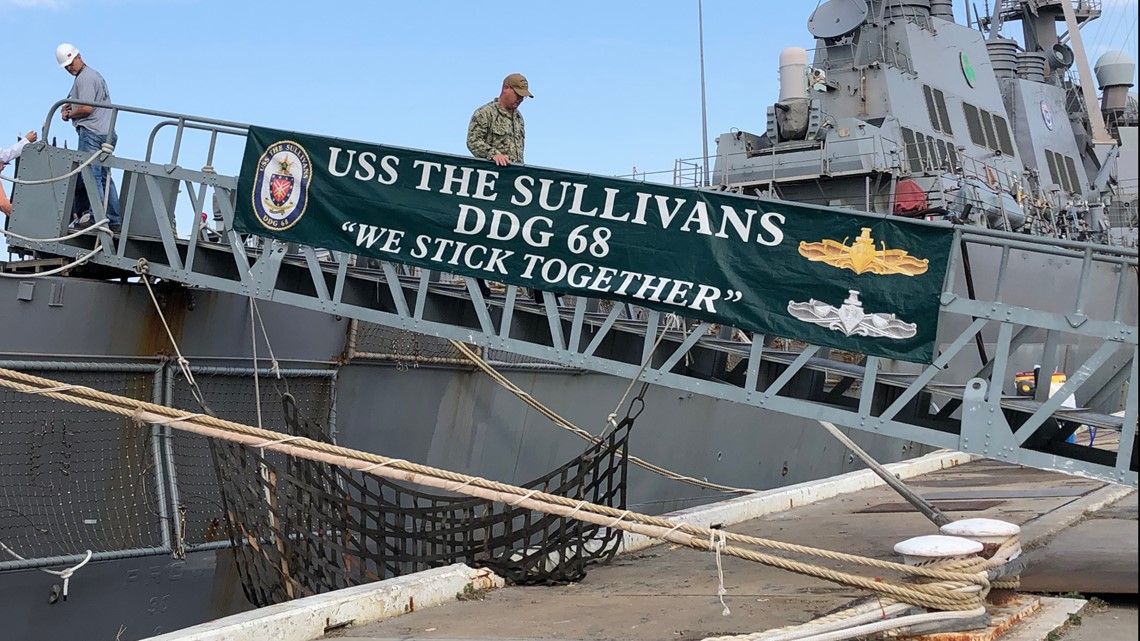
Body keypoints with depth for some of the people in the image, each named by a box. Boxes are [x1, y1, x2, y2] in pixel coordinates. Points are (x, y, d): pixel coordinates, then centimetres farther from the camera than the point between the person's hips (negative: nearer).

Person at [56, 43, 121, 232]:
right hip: (107, 133, 10)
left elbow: (87, 108, -16)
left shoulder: (84, 78, -8)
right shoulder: (95, 75, 24)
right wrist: (72, 107, 12)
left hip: (92, 132, -10)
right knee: (104, 178, 9)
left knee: (92, 176, -11)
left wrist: (69, 115, 0)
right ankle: (115, 220, 7)